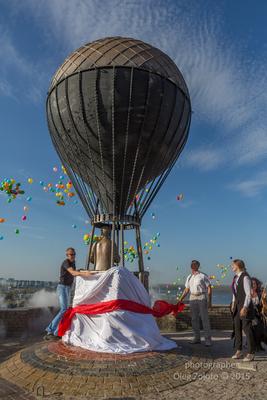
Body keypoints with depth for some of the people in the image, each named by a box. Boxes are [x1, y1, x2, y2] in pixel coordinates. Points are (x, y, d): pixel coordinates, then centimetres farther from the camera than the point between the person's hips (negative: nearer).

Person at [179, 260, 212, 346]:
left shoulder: (203, 276, -5)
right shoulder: (189, 277, 10)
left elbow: (209, 288, -4)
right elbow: (186, 290, 14)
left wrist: (209, 301, -9)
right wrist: (181, 299, 6)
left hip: (202, 297, -5)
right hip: (192, 298, 5)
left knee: (205, 318, -4)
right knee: (194, 319, 8)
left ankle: (208, 339, 4)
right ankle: (197, 338, 19)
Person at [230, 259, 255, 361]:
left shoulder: (245, 277, -17)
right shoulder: (235, 277, 9)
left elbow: (248, 294, -19)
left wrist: (245, 308, -23)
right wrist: (233, 303, 9)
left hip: (245, 306, -8)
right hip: (237, 306, 8)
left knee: (247, 329, 0)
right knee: (237, 328, 12)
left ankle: (251, 354, 14)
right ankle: (238, 351, 24)